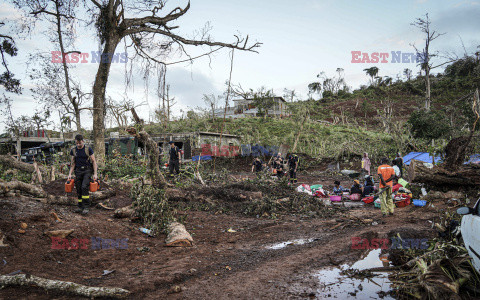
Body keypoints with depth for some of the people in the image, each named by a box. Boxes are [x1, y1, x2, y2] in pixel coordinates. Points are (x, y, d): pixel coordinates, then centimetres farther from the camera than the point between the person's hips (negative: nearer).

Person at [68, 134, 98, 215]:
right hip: (78, 171, 4)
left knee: (84, 187, -18)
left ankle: (86, 207, -14)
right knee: (78, 189, 3)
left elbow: (94, 161, -4)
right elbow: (73, 163, 12)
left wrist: (95, 174, -9)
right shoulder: (73, 150, 5)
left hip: (87, 170, -4)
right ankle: (80, 207, 14)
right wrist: (70, 174, 4)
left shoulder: (88, 149, -6)